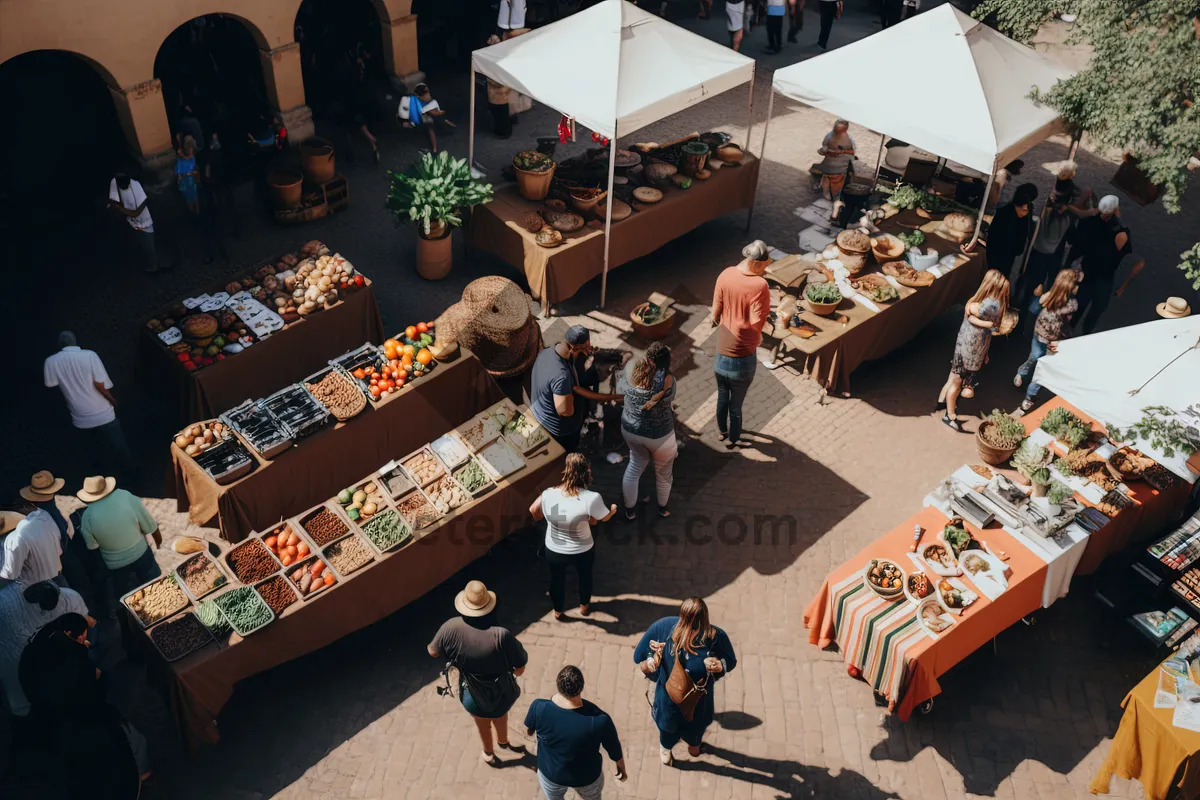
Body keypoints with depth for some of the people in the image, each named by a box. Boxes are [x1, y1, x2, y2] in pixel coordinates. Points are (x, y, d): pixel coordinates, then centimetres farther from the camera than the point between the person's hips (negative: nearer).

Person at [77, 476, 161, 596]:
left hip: (116, 566, 0)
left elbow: (92, 547, -6)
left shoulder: (88, 516, -19)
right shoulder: (127, 497, -19)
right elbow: (150, 526, -8)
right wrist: (159, 542, 10)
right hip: (142, 555, 1)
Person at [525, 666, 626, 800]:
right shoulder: (599, 720, -36)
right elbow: (615, 751, -17)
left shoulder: (539, 708, -32)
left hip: (550, 773, 1)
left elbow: (528, 732, -8)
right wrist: (622, 768, 5)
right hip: (587, 777, -1)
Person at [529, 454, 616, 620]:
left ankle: (558, 611, 54)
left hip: (554, 551, 1)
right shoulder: (591, 498, -32)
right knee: (585, 576, 32)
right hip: (582, 551, -1)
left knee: (557, 579, 30)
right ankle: (584, 605, 57)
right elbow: (605, 518, -11)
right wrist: (613, 509, 12)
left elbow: (534, 511, -4)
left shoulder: (548, 494, -24)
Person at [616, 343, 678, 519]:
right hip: (659, 435, -3)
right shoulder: (667, 379, -27)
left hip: (630, 429, 3)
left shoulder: (631, 367, -16)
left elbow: (620, 390, 2)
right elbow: (668, 399, -9)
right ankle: (663, 508, 48)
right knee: (663, 472, 25)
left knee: (635, 466, 29)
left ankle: (630, 510, 42)